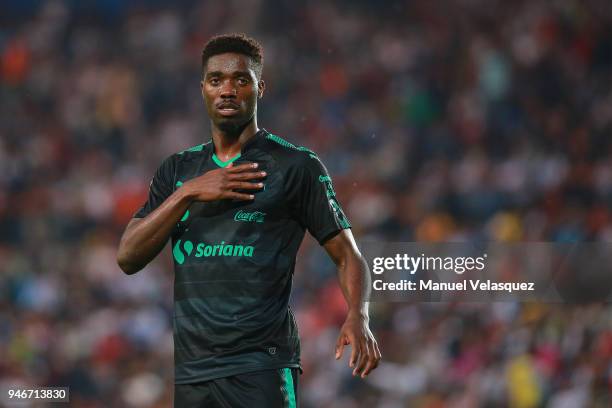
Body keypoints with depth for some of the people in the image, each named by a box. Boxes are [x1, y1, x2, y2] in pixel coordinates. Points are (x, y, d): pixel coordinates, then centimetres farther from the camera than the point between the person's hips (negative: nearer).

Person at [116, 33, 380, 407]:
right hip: (190, 370, 4)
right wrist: (188, 193, -7)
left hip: (262, 366, -4)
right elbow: (128, 258, 6)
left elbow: (347, 255, 0)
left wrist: (358, 317, -19)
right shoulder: (177, 170, 14)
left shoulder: (296, 165, 2)